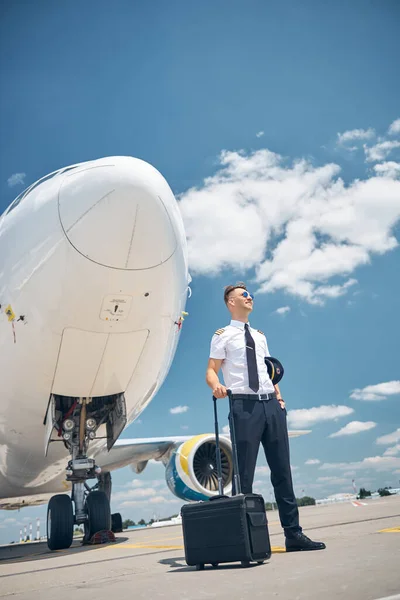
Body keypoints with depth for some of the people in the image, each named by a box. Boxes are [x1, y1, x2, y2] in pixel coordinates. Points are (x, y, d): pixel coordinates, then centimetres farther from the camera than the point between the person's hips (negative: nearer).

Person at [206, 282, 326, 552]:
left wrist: (279, 395, 11)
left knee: (282, 470, 7)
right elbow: (211, 370, -2)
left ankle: (294, 533, 14)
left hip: (271, 404, 6)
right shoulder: (223, 335, 4)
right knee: (245, 474, -2)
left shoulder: (260, 335, 21)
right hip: (244, 405, -5)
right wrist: (217, 385, -23)